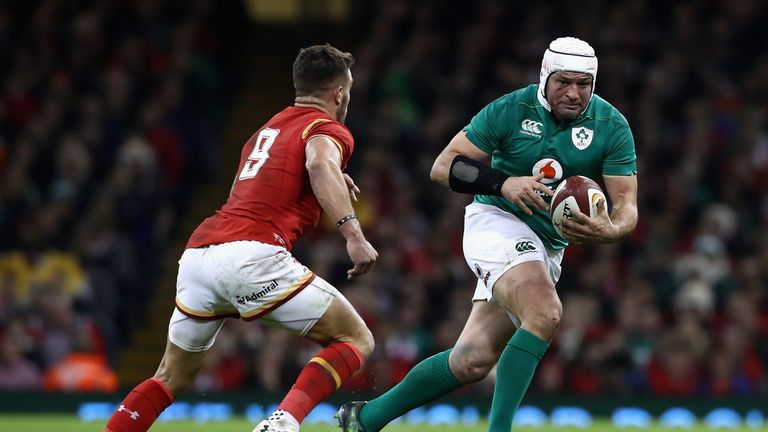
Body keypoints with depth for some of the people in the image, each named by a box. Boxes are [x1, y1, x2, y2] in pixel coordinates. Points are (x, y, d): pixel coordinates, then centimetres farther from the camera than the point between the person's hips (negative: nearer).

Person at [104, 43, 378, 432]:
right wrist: (352, 232, -25)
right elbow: (320, 163, -16)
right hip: (252, 254, -7)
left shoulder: (267, 130, 30)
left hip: (198, 251, 7)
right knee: (356, 340, 6)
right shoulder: (329, 130, 7)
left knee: (172, 379, 22)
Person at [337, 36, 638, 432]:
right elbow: (443, 167, -9)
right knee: (544, 314, -31)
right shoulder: (511, 110, -11)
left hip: (548, 247, 4)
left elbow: (627, 206, -9)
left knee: (472, 362, 3)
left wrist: (610, 230, -33)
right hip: (497, 222, -4)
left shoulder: (611, 127, -6)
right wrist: (503, 183, -26)